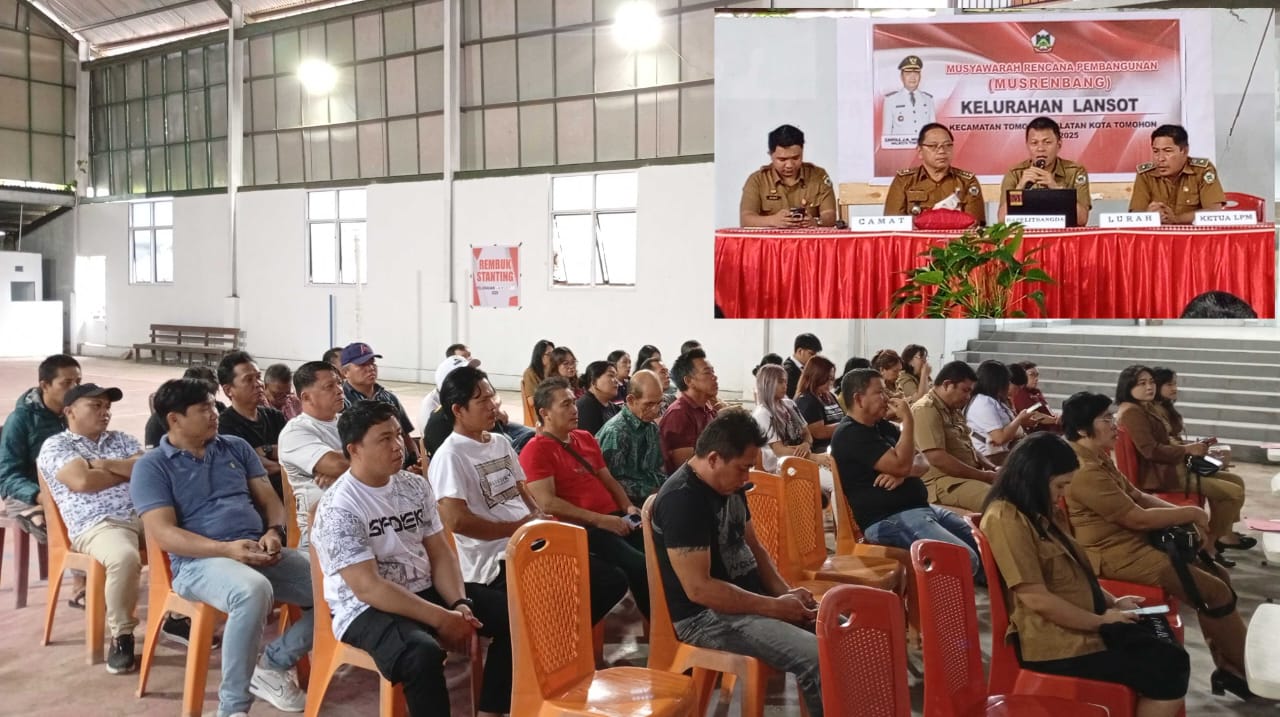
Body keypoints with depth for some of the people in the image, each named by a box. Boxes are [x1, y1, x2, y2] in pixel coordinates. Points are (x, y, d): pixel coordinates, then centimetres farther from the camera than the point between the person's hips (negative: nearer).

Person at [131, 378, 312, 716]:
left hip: (259, 552, 6)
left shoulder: (236, 447, 17)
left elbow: (270, 500, 16)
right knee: (253, 591, -40)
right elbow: (162, 533, -9)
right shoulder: (151, 466, 2)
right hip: (198, 561, -5)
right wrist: (227, 549, -22)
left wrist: (274, 532, -8)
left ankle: (274, 665, 5)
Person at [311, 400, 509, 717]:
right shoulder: (338, 509, -17)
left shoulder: (415, 486, 5)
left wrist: (459, 604, -14)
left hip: (425, 592, 8)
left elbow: (441, 553, 6)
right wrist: (442, 619, -25)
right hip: (366, 609, -7)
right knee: (423, 654, -38)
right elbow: (368, 587, -22)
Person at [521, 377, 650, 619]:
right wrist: (599, 520, -17)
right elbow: (548, 503, -15)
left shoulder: (585, 438, 18)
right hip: (580, 528, -7)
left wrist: (628, 507, 5)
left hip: (615, 517, 8)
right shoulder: (535, 451, -6)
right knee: (640, 566, -26)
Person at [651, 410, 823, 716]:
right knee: (817, 658, -24)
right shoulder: (681, 500, -23)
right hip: (706, 615, -9)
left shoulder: (731, 486, 7)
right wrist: (775, 606, -20)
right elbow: (699, 589, -25)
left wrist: (786, 592, -2)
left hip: (751, 597, 9)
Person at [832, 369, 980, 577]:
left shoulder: (881, 426, 18)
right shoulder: (851, 434, -13)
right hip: (888, 520, -10)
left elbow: (923, 462, 12)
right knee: (965, 559, -23)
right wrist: (907, 419, -15)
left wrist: (903, 473, -11)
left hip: (919, 508, 10)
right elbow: (901, 464, -23)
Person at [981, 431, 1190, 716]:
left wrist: (1111, 602, 8)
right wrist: (1101, 620, -12)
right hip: (1054, 642, -10)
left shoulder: (1040, 513, 13)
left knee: (1173, 657, 3)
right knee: (1169, 673, -11)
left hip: (1081, 626, 10)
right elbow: (1036, 599, -22)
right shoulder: (1005, 519, -20)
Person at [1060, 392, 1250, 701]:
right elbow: (1137, 517, -21)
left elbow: (1139, 496, 15)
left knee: (1218, 575, 9)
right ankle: (1247, 671, 10)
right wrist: (1191, 514, -8)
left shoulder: (1098, 458, 10)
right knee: (1216, 592, -9)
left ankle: (1228, 667, 14)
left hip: (1134, 543, 11)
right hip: (1117, 555, -11)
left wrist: (1180, 513, -3)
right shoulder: (1084, 471, -25)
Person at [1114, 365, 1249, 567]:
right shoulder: (1131, 412, -17)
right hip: (1160, 474, -10)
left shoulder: (1149, 407, 15)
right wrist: (1187, 449, -15)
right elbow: (1151, 450, -24)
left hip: (1172, 467, 10)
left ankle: (1225, 534, 27)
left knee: (1236, 481, 15)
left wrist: (1193, 445, 7)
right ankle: (1208, 545, -1)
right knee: (1234, 492, -11)